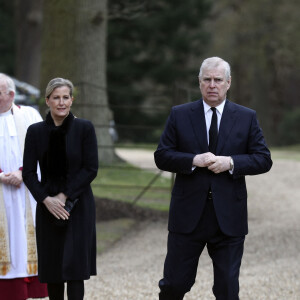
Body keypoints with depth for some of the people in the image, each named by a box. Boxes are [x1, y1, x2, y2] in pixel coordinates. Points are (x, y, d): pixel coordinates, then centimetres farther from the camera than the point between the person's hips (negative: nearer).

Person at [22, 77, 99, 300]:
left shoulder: (84, 128, -4)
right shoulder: (35, 131, 3)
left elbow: (91, 169, -7)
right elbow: (28, 172, 2)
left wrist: (64, 196, -12)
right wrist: (46, 200, -12)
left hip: (78, 204, -3)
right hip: (48, 206, 3)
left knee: (74, 265, -9)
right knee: (52, 267, 6)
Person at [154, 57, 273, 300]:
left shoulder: (247, 118, 6)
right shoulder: (179, 115, 5)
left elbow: (264, 160, 2)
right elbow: (162, 156, 1)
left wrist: (231, 162, -14)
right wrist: (193, 160, -15)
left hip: (229, 217, 0)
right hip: (188, 216, 0)